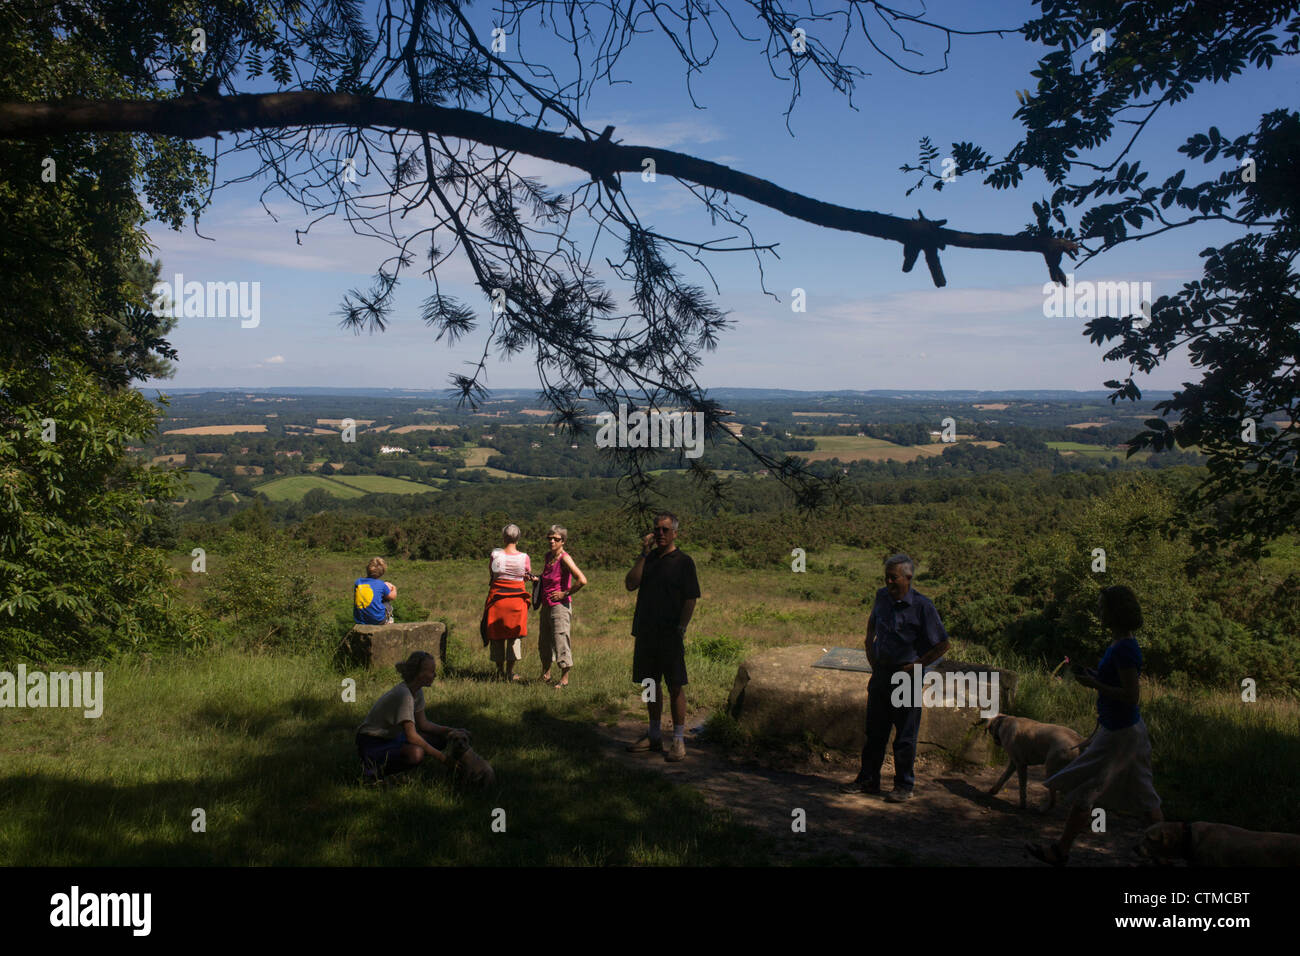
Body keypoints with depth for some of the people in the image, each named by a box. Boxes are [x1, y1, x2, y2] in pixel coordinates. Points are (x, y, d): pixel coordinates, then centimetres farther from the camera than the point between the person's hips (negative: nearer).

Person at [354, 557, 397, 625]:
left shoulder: (357, 582, -3)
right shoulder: (381, 585, -12)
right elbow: (392, 596, 5)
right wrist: (394, 589, 30)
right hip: (378, 620, -4)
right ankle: (388, 620, 39)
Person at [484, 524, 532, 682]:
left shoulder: (495, 554, -7)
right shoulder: (524, 557, -8)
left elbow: (491, 574, 3)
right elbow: (528, 576, 6)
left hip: (497, 596, 0)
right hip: (517, 597, 0)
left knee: (497, 634, 13)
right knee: (514, 634, 10)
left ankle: (500, 671, 21)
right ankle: (510, 672, 12)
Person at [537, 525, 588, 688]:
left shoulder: (565, 558, -17)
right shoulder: (548, 556, 7)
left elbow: (582, 580, -28)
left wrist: (565, 593, -18)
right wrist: (536, 579, 9)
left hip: (560, 606, -9)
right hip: (546, 606, 9)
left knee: (561, 641, -2)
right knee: (544, 642, 18)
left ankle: (564, 679, 11)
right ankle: (545, 675, 34)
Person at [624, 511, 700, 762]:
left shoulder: (683, 561, -3)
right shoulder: (648, 558, 11)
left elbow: (691, 599, -6)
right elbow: (631, 584, -2)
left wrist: (681, 628, -13)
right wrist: (643, 554, -7)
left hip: (670, 635, -6)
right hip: (646, 633, 6)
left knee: (675, 687, -2)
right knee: (650, 684, 13)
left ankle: (678, 741, 5)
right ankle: (655, 736, 25)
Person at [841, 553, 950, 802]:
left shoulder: (922, 606, -14)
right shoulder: (882, 596, 3)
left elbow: (943, 645, -9)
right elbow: (872, 621, 25)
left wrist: (918, 665, -11)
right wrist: (869, 644, 12)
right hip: (880, 673, 6)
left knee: (905, 735, 4)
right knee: (874, 731, 13)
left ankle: (905, 786, 17)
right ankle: (868, 779, 24)